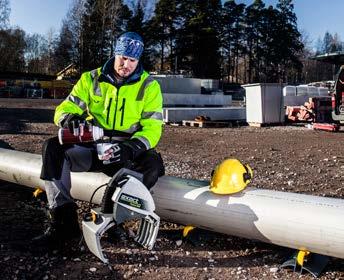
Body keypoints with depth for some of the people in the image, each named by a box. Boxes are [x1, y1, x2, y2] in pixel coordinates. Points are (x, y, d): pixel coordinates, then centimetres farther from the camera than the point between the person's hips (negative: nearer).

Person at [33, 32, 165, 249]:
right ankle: (64, 221, -26)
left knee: (151, 163, -34)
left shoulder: (149, 86, 0)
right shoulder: (91, 79, 6)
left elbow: (152, 128, -7)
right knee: (54, 147, -25)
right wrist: (71, 118, -26)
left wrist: (131, 148, -28)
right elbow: (64, 108, 1)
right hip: (92, 147, 2)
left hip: (128, 151, -2)